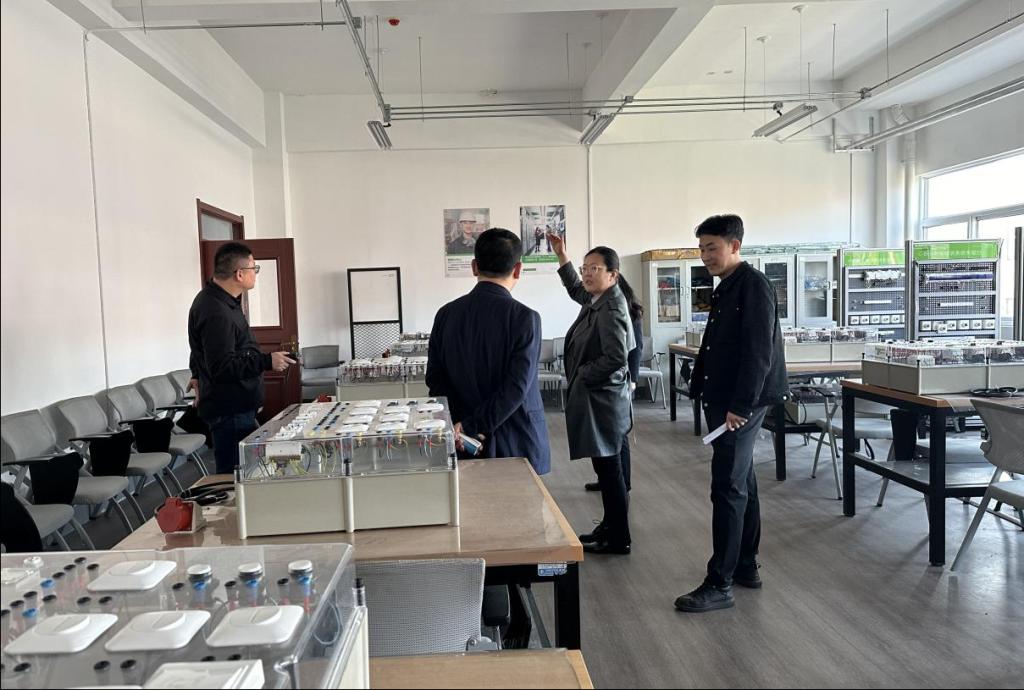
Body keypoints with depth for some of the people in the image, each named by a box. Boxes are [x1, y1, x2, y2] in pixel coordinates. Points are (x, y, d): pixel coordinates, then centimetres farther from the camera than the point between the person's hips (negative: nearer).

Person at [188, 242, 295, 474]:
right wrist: (267, 361, -20)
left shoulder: (214, 299, 14)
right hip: (230, 410, -11)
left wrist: (198, 374, 41)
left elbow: (205, 352, 29)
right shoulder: (216, 313, -22)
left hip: (236, 405, 11)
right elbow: (223, 367, -25)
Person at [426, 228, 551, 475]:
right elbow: (517, 388, -19)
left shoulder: (446, 314, 0)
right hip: (517, 445, -4)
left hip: (465, 446, 4)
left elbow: (435, 380, -1)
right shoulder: (524, 317, -13)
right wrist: (470, 426, -15)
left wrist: (461, 426, -5)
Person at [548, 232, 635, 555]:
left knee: (608, 468, 0)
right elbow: (575, 290, 31)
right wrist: (561, 255, 25)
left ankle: (618, 539, 12)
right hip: (595, 397, 10)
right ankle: (611, 526, 30)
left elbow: (616, 357, -25)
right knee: (606, 467, 18)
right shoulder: (596, 301, 9)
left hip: (601, 398, -10)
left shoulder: (611, 310, -18)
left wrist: (582, 375, -13)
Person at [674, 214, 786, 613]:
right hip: (722, 400, 10)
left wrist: (740, 406, -22)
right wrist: (702, 391, 15)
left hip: (742, 402, -10)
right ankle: (746, 566, 28)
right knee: (741, 483, 16)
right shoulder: (726, 288, 15)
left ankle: (719, 585, 1)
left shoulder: (753, 286, -13)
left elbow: (758, 352, -20)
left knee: (728, 489, -6)